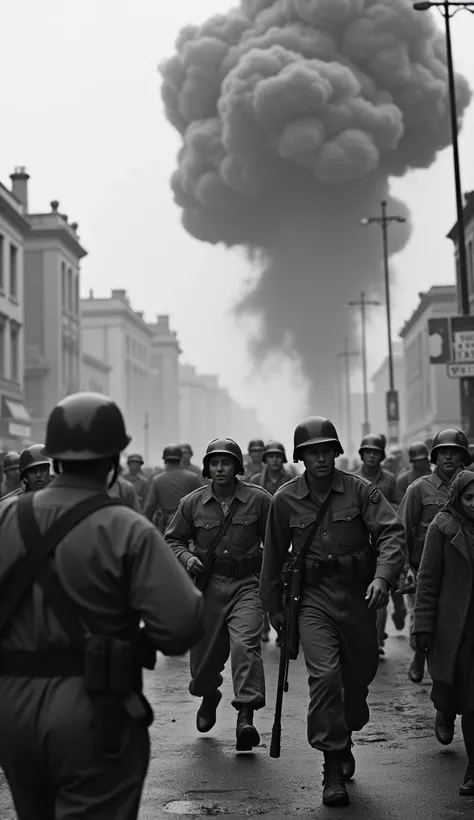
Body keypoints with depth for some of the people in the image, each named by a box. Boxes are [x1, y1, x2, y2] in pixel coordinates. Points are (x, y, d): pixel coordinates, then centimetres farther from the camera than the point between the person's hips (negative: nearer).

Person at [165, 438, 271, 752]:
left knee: (245, 643, -23)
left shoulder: (258, 499, -3)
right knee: (205, 652, 11)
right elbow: (173, 539, 12)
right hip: (208, 584, 2)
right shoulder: (192, 503, 1)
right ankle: (208, 696, 44)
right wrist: (186, 557, -8)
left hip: (246, 584, -2)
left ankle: (246, 716, -22)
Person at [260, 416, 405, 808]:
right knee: (324, 676, -17)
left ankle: (344, 741, 41)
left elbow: (392, 533, -14)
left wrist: (382, 577, -31)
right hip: (313, 598, -1)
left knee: (359, 677, 12)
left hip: (358, 595, 1)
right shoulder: (285, 500, 0)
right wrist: (274, 608, 15)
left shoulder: (360, 490, -4)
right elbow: (274, 556, 10)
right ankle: (334, 769, -7)